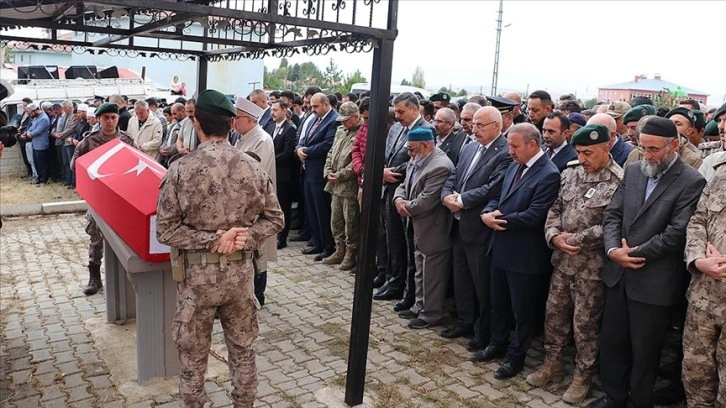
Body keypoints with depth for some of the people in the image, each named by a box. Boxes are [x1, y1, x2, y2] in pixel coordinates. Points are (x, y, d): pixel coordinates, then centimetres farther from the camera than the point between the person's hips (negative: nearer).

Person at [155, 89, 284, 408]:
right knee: (242, 350, 19)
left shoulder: (180, 169, -13)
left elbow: (165, 230, -14)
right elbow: (274, 219, 0)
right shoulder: (252, 167, -5)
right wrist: (245, 240, -9)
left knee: (193, 357, 15)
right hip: (240, 273, 3)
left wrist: (211, 240, -13)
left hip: (197, 274, -2)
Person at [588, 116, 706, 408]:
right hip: (618, 273, 6)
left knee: (644, 350, 9)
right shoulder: (633, 171, 8)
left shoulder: (691, 182, -11)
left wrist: (635, 254, -13)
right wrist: (613, 249, -11)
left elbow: (676, 233, -17)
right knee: (611, 341, 16)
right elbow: (613, 213, 4)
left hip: (653, 281, -6)